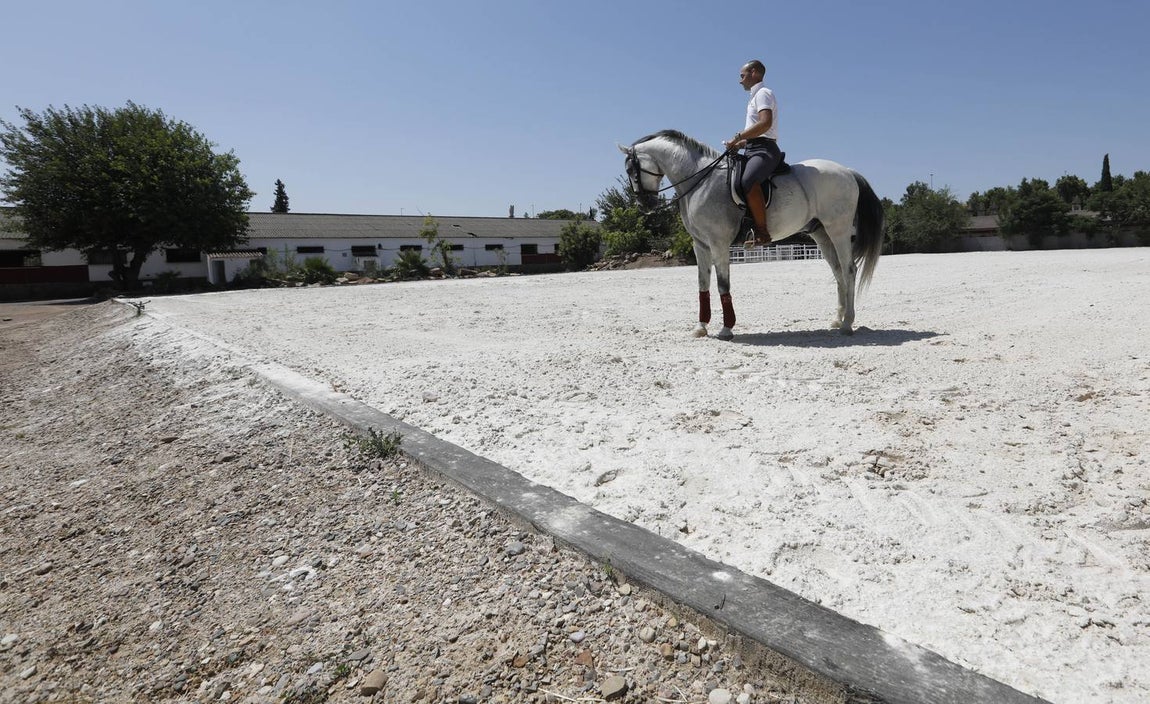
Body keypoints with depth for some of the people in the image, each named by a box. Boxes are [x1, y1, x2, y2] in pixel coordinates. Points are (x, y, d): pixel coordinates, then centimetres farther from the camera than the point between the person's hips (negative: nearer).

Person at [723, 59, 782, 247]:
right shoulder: (756, 97, 28)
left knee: (748, 182, -37)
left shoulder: (763, 93, -2)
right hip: (753, 149, 11)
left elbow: (765, 123, -20)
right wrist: (740, 143, 14)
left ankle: (761, 232, -36)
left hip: (763, 149, -11)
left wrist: (738, 137, -18)